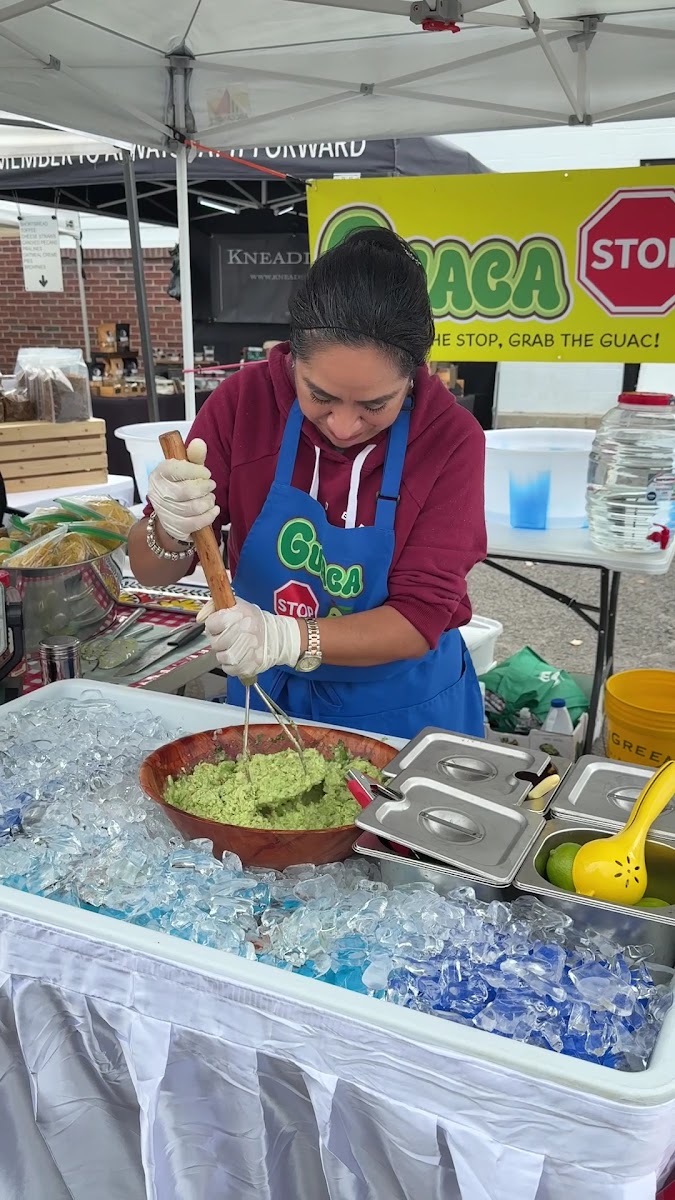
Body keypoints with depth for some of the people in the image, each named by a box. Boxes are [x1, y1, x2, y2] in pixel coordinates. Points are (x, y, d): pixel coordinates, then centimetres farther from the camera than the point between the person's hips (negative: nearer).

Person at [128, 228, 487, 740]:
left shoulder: (451, 437, -18)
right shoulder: (246, 400, -15)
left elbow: (420, 618, -20)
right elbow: (151, 572, -10)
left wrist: (289, 638, -35)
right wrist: (171, 533, -32)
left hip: (404, 711, -1)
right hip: (269, 698, 2)